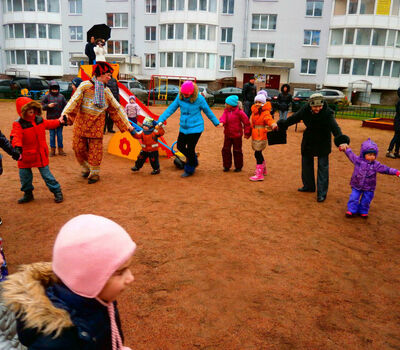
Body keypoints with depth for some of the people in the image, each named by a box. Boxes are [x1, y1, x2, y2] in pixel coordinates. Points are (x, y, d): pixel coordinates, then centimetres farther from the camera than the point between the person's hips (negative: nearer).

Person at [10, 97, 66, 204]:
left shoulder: (39, 119, 0)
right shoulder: (18, 124, -15)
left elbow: (48, 124, 22)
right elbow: (16, 137, -30)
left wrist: (59, 121, 24)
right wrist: (17, 147, -47)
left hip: (41, 154, 1)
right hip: (26, 155, -1)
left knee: (46, 174, 3)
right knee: (24, 175, 9)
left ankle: (57, 192, 15)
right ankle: (28, 194, 30)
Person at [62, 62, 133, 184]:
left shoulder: (106, 91, 9)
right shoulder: (85, 85, -2)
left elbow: (117, 108, 13)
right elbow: (74, 100, -13)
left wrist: (127, 124, 12)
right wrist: (65, 114, -27)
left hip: (97, 124, 2)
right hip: (81, 122, -1)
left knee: (95, 149, 0)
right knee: (78, 147, 4)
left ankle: (94, 173, 15)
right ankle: (86, 168, 26)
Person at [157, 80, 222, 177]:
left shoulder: (199, 98, -14)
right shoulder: (180, 97, -4)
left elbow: (208, 111, 0)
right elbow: (171, 109, 1)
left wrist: (217, 123, 11)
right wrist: (161, 120, -7)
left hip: (195, 128, -5)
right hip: (183, 128, 5)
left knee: (190, 149, -1)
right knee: (180, 146, 11)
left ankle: (189, 170, 21)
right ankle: (194, 160, 37)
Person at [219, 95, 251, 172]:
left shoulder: (239, 112, -13)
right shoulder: (226, 111, 3)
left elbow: (246, 122, -7)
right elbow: (223, 117, -12)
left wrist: (247, 133, -4)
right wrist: (221, 122, -36)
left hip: (237, 135, -5)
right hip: (227, 134, 5)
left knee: (237, 151, 6)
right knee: (226, 150, 7)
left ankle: (238, 167, 19)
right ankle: (226, 166, 20)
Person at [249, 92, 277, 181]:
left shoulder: (265, 113, -12)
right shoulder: (254, 111, 11)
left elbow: (269, 119, -30)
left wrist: (273, 124, -51)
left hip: (261, 136, -8)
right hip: (255, 136, 8)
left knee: (257, 154, -10)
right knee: (258, 153, 19)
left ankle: (259, 175, -5)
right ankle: (263, 169, 39)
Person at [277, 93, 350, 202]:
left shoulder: (327, 113, -26)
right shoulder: (305, 110, -15)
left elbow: (334, 127, -38)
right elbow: (294, 118, 2)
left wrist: (341, 140, -54)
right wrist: (283, 124, 15)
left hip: (323, 143, -5)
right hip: (308, 141, 5)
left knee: (323, 166, -4)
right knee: (306, 162, 16)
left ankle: (322, 193, 3)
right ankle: (309, 186, 35)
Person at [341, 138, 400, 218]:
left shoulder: (376, 164, -8)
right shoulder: (358, 160, -8)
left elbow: (385, 169, -9)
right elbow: (351, 155, 9)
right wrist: (346, 149, 13)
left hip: (369, 188, 1)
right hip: (356, 185, 0)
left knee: (365, 201, 11)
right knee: (354, 198, 1)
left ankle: (363, 212, 32)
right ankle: (351, 210, 18)